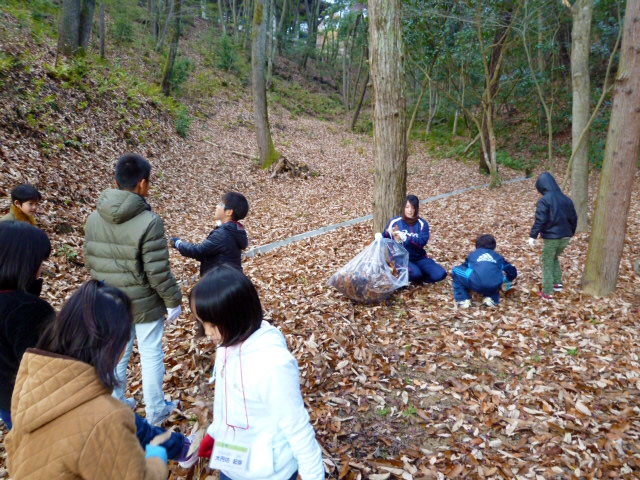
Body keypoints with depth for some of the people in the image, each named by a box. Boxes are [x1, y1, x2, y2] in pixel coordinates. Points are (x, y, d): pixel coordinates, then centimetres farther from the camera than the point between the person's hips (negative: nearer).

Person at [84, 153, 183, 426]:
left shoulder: (94, 219, -3)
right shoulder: (149, 222, -23)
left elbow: (90, 261, 6)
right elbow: (158, 271, -21)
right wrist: (173, 301, -8)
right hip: (144, 304, -5)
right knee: (151, 357, 11)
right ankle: (155, 412, 26)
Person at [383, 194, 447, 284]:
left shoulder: (422, 223, -2)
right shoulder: (395, 222, -3)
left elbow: (422, 242, -18)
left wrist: (403, 237, -27)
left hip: (419, 258, 3)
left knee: (440, 274, -18)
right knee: (415, 273, -34)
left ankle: (415, 279, 3)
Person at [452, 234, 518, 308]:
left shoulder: (473, 255, 31)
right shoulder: (498, 256, 33)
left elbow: (464, 267, 43)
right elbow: (512, 271, 38)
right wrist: (507, 281, 60)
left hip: (475, 283, -2)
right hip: (495, 286, 3)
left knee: (456, 271, 23)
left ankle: (464, 300, 11)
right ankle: (490, 298, 12)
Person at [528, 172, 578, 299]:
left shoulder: (544, 200, -13)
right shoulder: (566, 199, 8)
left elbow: (540, 220, -19)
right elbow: (573, 218, 14)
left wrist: (533, 236, -16)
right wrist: (571, 233, 26)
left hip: (551, 237, -6)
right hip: (565, 237, 7)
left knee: (547, 263, 5)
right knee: (554, 258, 28)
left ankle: (547, 292, 5)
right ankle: (558, 283, 27)